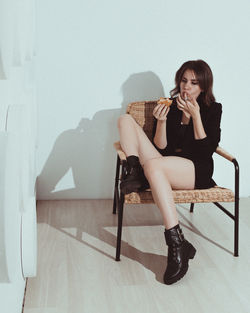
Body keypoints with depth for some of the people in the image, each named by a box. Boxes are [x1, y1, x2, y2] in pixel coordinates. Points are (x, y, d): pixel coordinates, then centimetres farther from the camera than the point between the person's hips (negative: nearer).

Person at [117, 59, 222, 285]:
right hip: (166, 164, 4)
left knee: (152, 165, -40)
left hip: (198, 171, -4)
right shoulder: (169, 106, 14)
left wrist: (195, 115, -12)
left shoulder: (213, 109, 7)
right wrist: (161, 121, -9)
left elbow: (207, 150, -4)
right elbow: (160, 148, 8)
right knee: (126, 120, -3)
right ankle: (135, 172, -24)